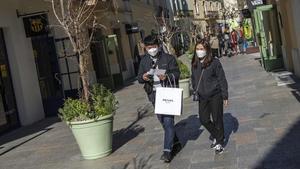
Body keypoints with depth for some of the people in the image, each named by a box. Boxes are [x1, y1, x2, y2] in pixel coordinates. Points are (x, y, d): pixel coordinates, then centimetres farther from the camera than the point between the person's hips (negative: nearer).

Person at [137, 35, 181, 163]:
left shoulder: (168, 58, -2)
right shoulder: (144, 61, 9)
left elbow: (176, 73, -5)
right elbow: (139, 77, 10)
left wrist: (166, 76, -24)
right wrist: (143, 77, -14)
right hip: (154, 94, 5)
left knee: (168, 121, -10)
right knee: (163, 121, 14)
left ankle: (167, 150, -7)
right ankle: (176, 143, 32)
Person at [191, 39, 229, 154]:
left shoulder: (214, 62, -13)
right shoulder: (195, 64, 2)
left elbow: (222, 79, -10)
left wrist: (225, 96, -10)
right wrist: (195, 91, 13)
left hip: (215, 95, -5)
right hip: (202, 97, 5)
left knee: (217, 119, 5)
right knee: (204, 120, 10)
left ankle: (220, 143, 22)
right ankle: (216, 137, 35)